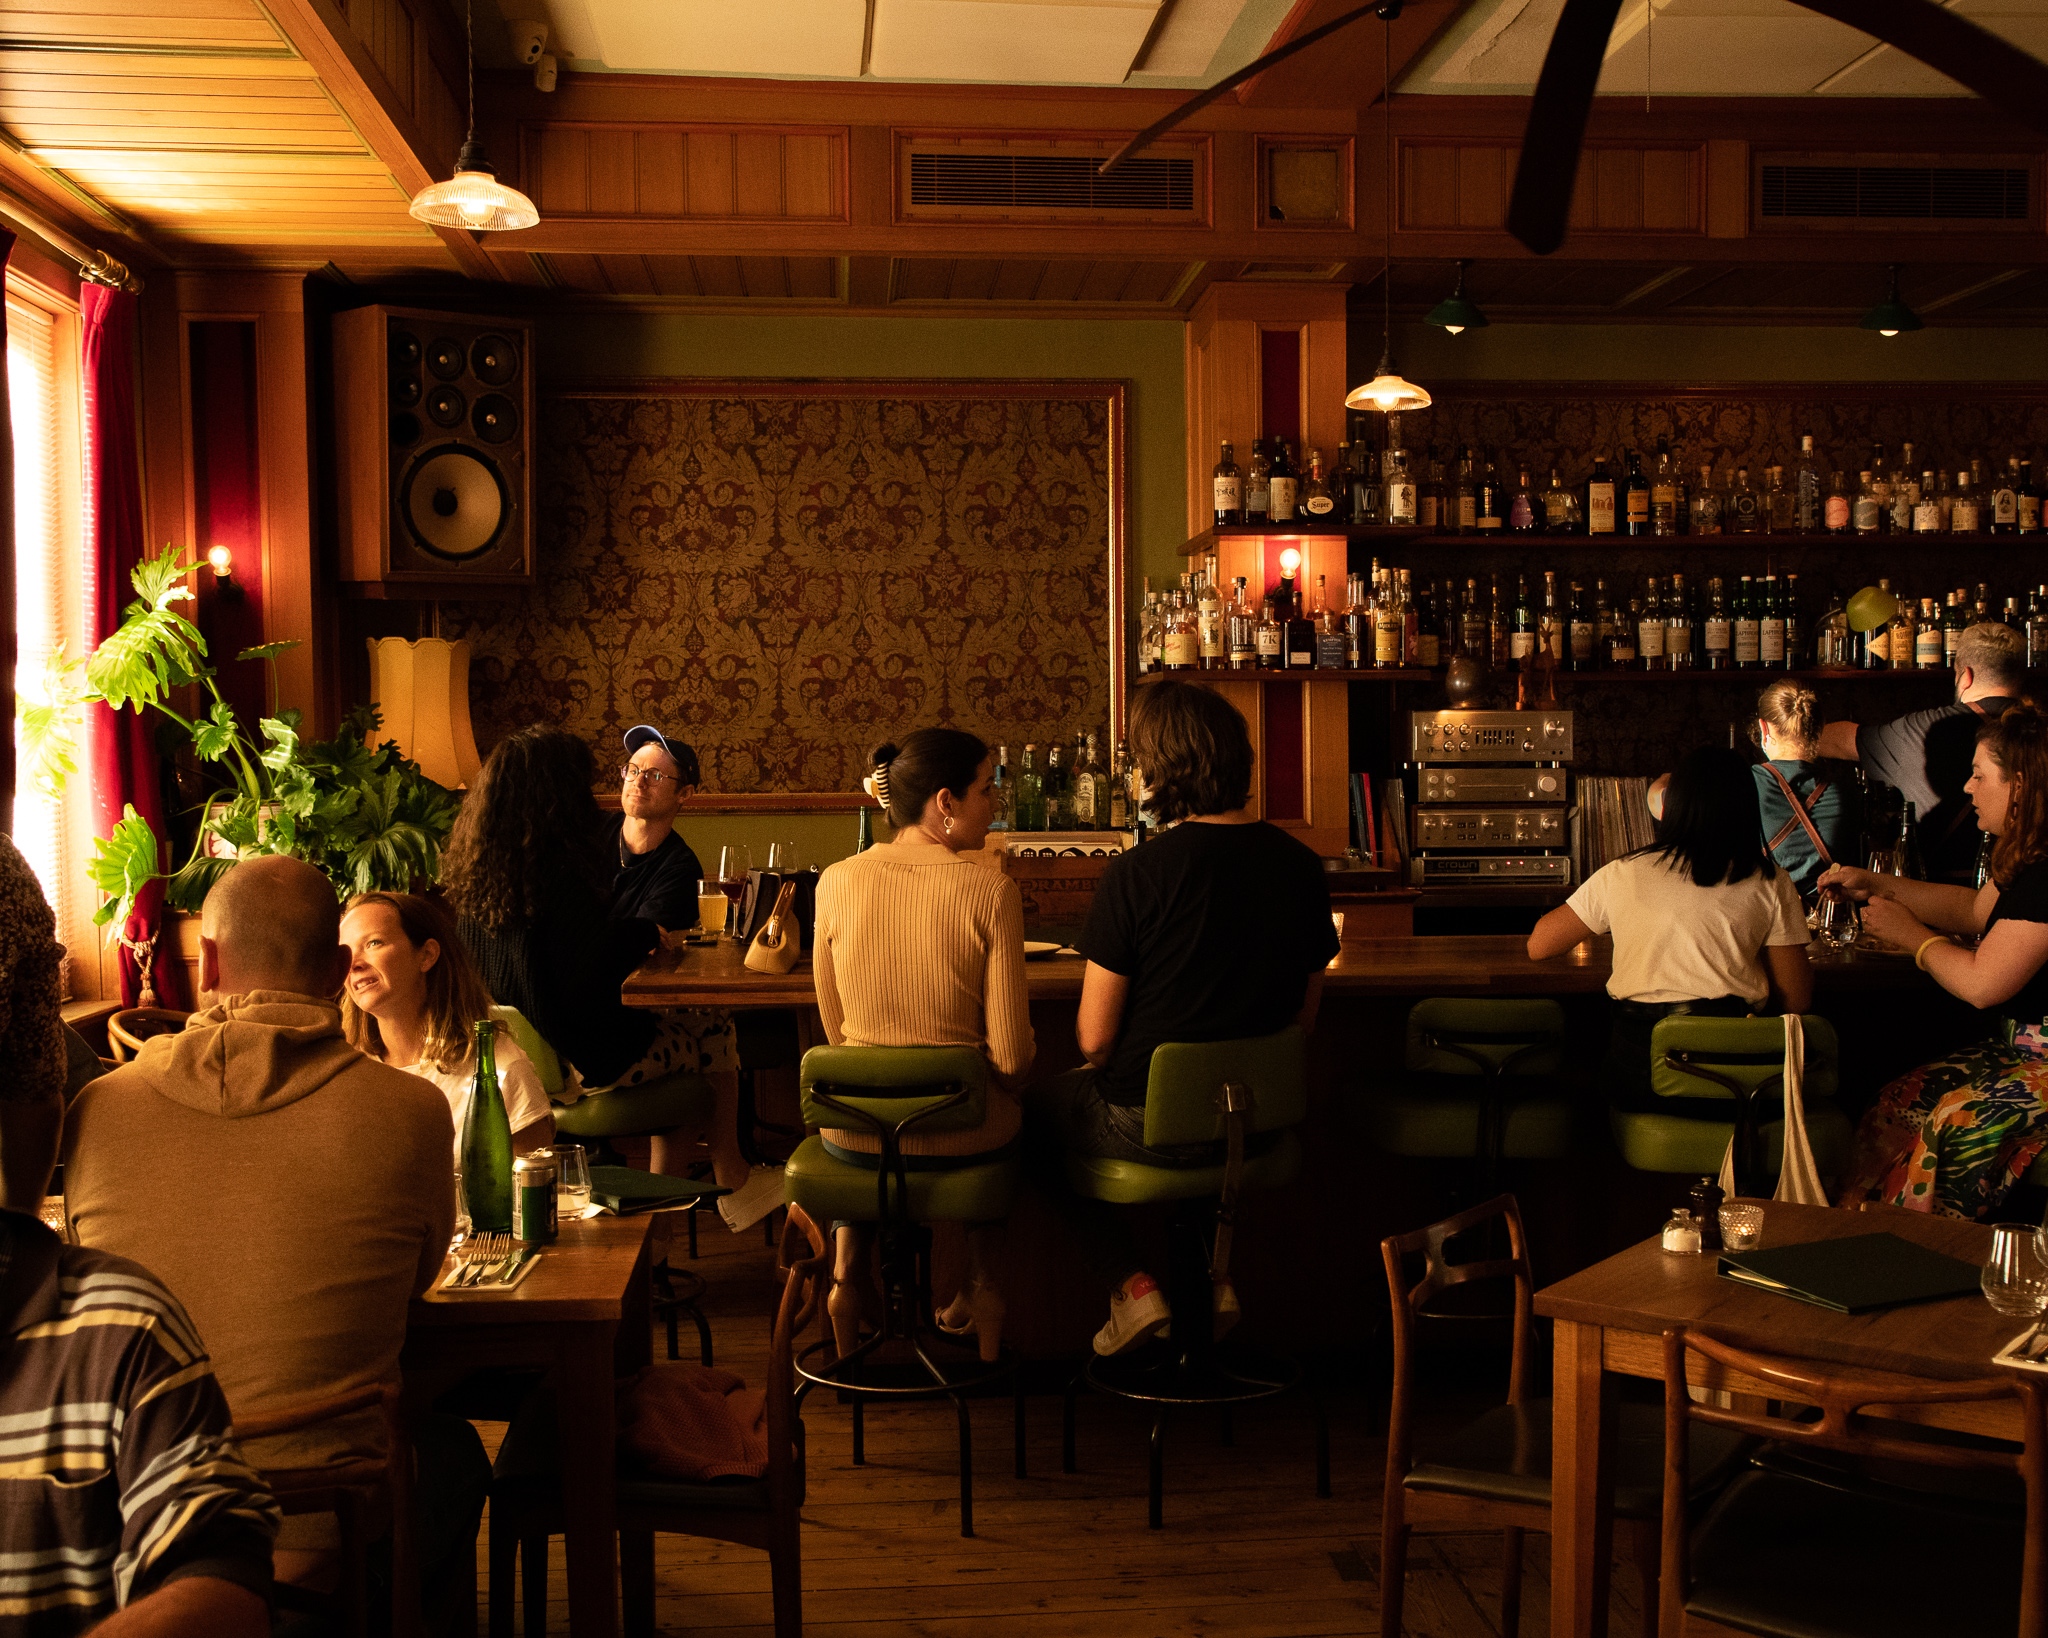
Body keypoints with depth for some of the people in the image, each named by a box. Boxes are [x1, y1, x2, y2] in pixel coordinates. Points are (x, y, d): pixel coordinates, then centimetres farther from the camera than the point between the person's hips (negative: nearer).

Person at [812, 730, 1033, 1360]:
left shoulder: (836, 881, -8)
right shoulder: (990, 891, -17)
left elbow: (837, 1028, 3)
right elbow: (1012, 1055, -14)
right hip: (960, 1139, -2)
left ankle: (847, 1272, 35)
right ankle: (978, 1284, 37)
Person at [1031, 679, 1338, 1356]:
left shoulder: (1136, 874, -21)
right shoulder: (1301, 867, -5)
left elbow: (1094, 1039, -14)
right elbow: (1304, 1016, 6)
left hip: (1149, 1124, -5)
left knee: (1041, 1108, 25)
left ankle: (1131, 1285, 13)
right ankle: (1211, 1275, 25)